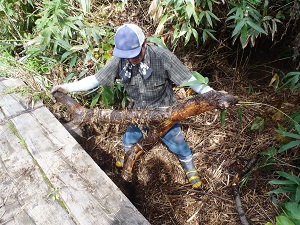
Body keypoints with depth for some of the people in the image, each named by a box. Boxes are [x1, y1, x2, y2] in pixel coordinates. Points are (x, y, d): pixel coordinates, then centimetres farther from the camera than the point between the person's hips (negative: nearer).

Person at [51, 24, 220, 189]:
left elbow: (188, 78, -25)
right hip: (139, 111, 4)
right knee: (130, 137, 24)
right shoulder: (119, 60, -20)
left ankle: (190, 167, 43)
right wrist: (68, 87, -16)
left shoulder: (162, 56, -30)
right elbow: (96, 79, -12)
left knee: (176, 142, 11)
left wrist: (208, 91, -37)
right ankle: (128, 153, 62)